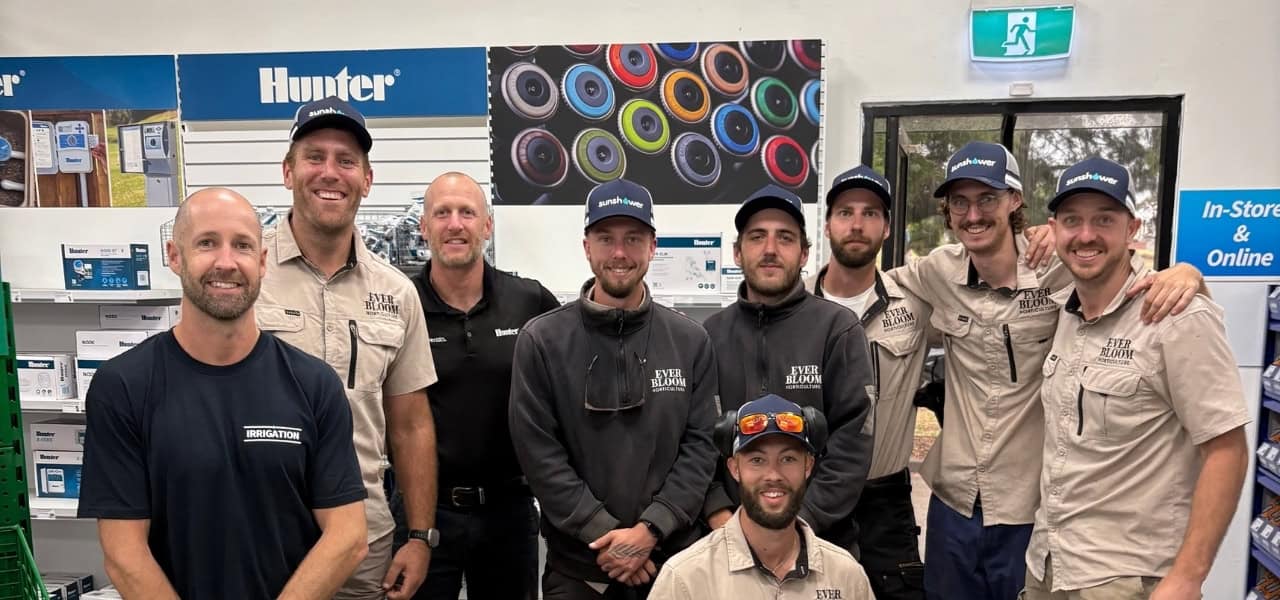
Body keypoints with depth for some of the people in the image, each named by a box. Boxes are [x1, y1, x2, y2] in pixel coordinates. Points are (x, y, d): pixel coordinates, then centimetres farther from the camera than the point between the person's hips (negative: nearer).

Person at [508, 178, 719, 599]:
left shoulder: (691, 341, 2)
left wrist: (650, 528, -13)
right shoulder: (542, 341, -4)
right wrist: (604, 535, -13)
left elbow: (699, 445, -2)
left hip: (674, 557, 2)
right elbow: (538, 453, -8)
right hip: (576, 563, -1)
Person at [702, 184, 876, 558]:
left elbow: (853, 441, -10)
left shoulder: (837, 329, -4)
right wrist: (718, 513, -11)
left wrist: (801, 521, -15)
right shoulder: (711, 333, 3)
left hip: (820, 542, -2)